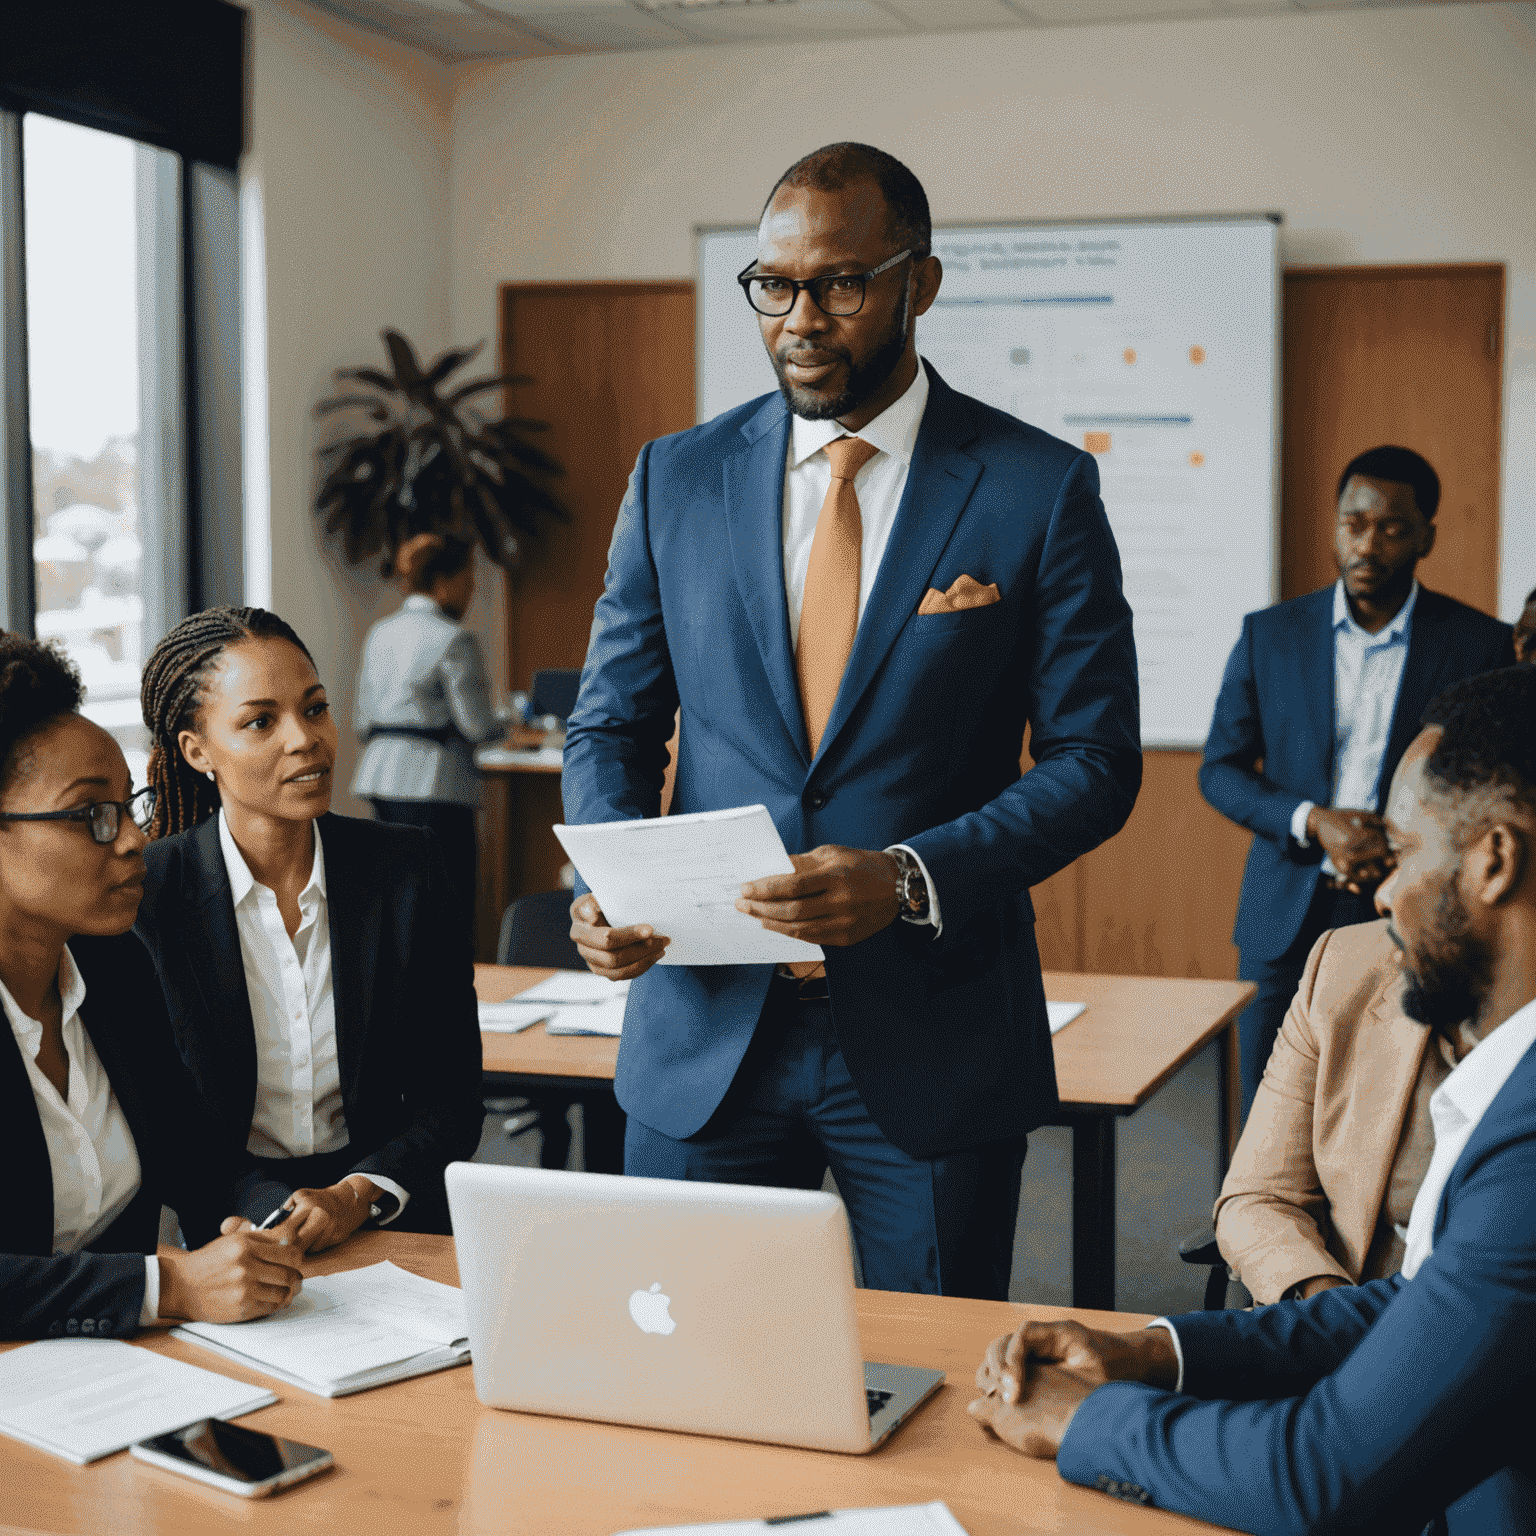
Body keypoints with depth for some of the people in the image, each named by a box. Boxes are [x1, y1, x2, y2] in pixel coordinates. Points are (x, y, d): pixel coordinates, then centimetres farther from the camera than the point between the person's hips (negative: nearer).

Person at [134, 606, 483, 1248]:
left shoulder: (407, 866, 1)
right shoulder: (139, 894, -5)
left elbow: (450, 1099, 4)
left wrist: (356, 1194, -15)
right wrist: (271, 1211, -18)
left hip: (383, 1215, 2)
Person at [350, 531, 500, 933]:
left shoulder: (379, 633, 14)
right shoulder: (453, 639, -11)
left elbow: (362, 720, 16)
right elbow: (477, 725, -12)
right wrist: (506, 726, 8)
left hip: (379, 777, 8)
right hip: (434, 785, -8)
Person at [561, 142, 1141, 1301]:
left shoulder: (1041, 490, -3)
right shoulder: (675, 479, 6)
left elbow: (1093, 760, -4)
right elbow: (611, 725, 11)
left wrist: (909, 878, -19)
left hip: (935, 1042, -2)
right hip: (705, 1029, 2)